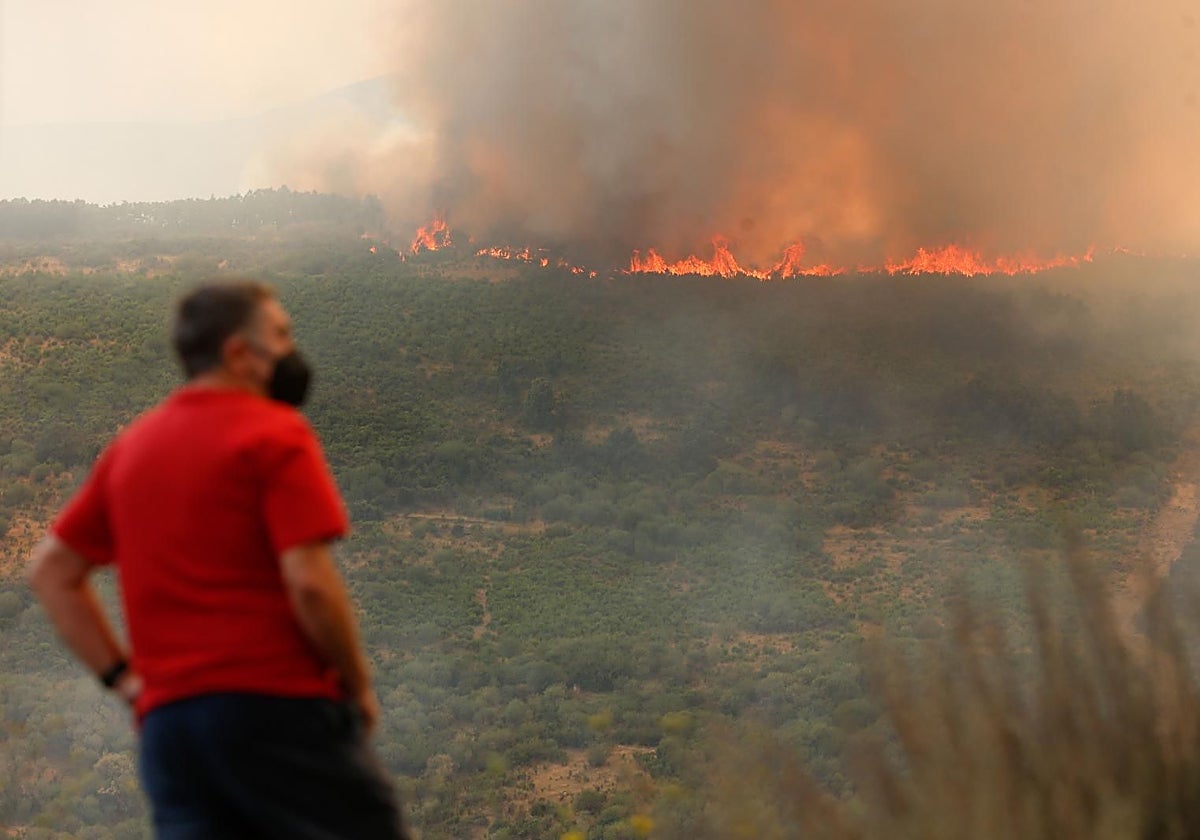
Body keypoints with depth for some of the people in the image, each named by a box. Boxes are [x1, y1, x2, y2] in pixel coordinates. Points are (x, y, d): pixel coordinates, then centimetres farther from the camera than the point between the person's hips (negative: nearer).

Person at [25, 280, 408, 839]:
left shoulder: (131, 446, 17)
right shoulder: (276, 433, -5)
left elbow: (49, 572, 20)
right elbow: (310, 582, -15)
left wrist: (120, 674, 15)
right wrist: (358, 685, -1)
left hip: (165, 716, 7)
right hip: (278, 705, -6)